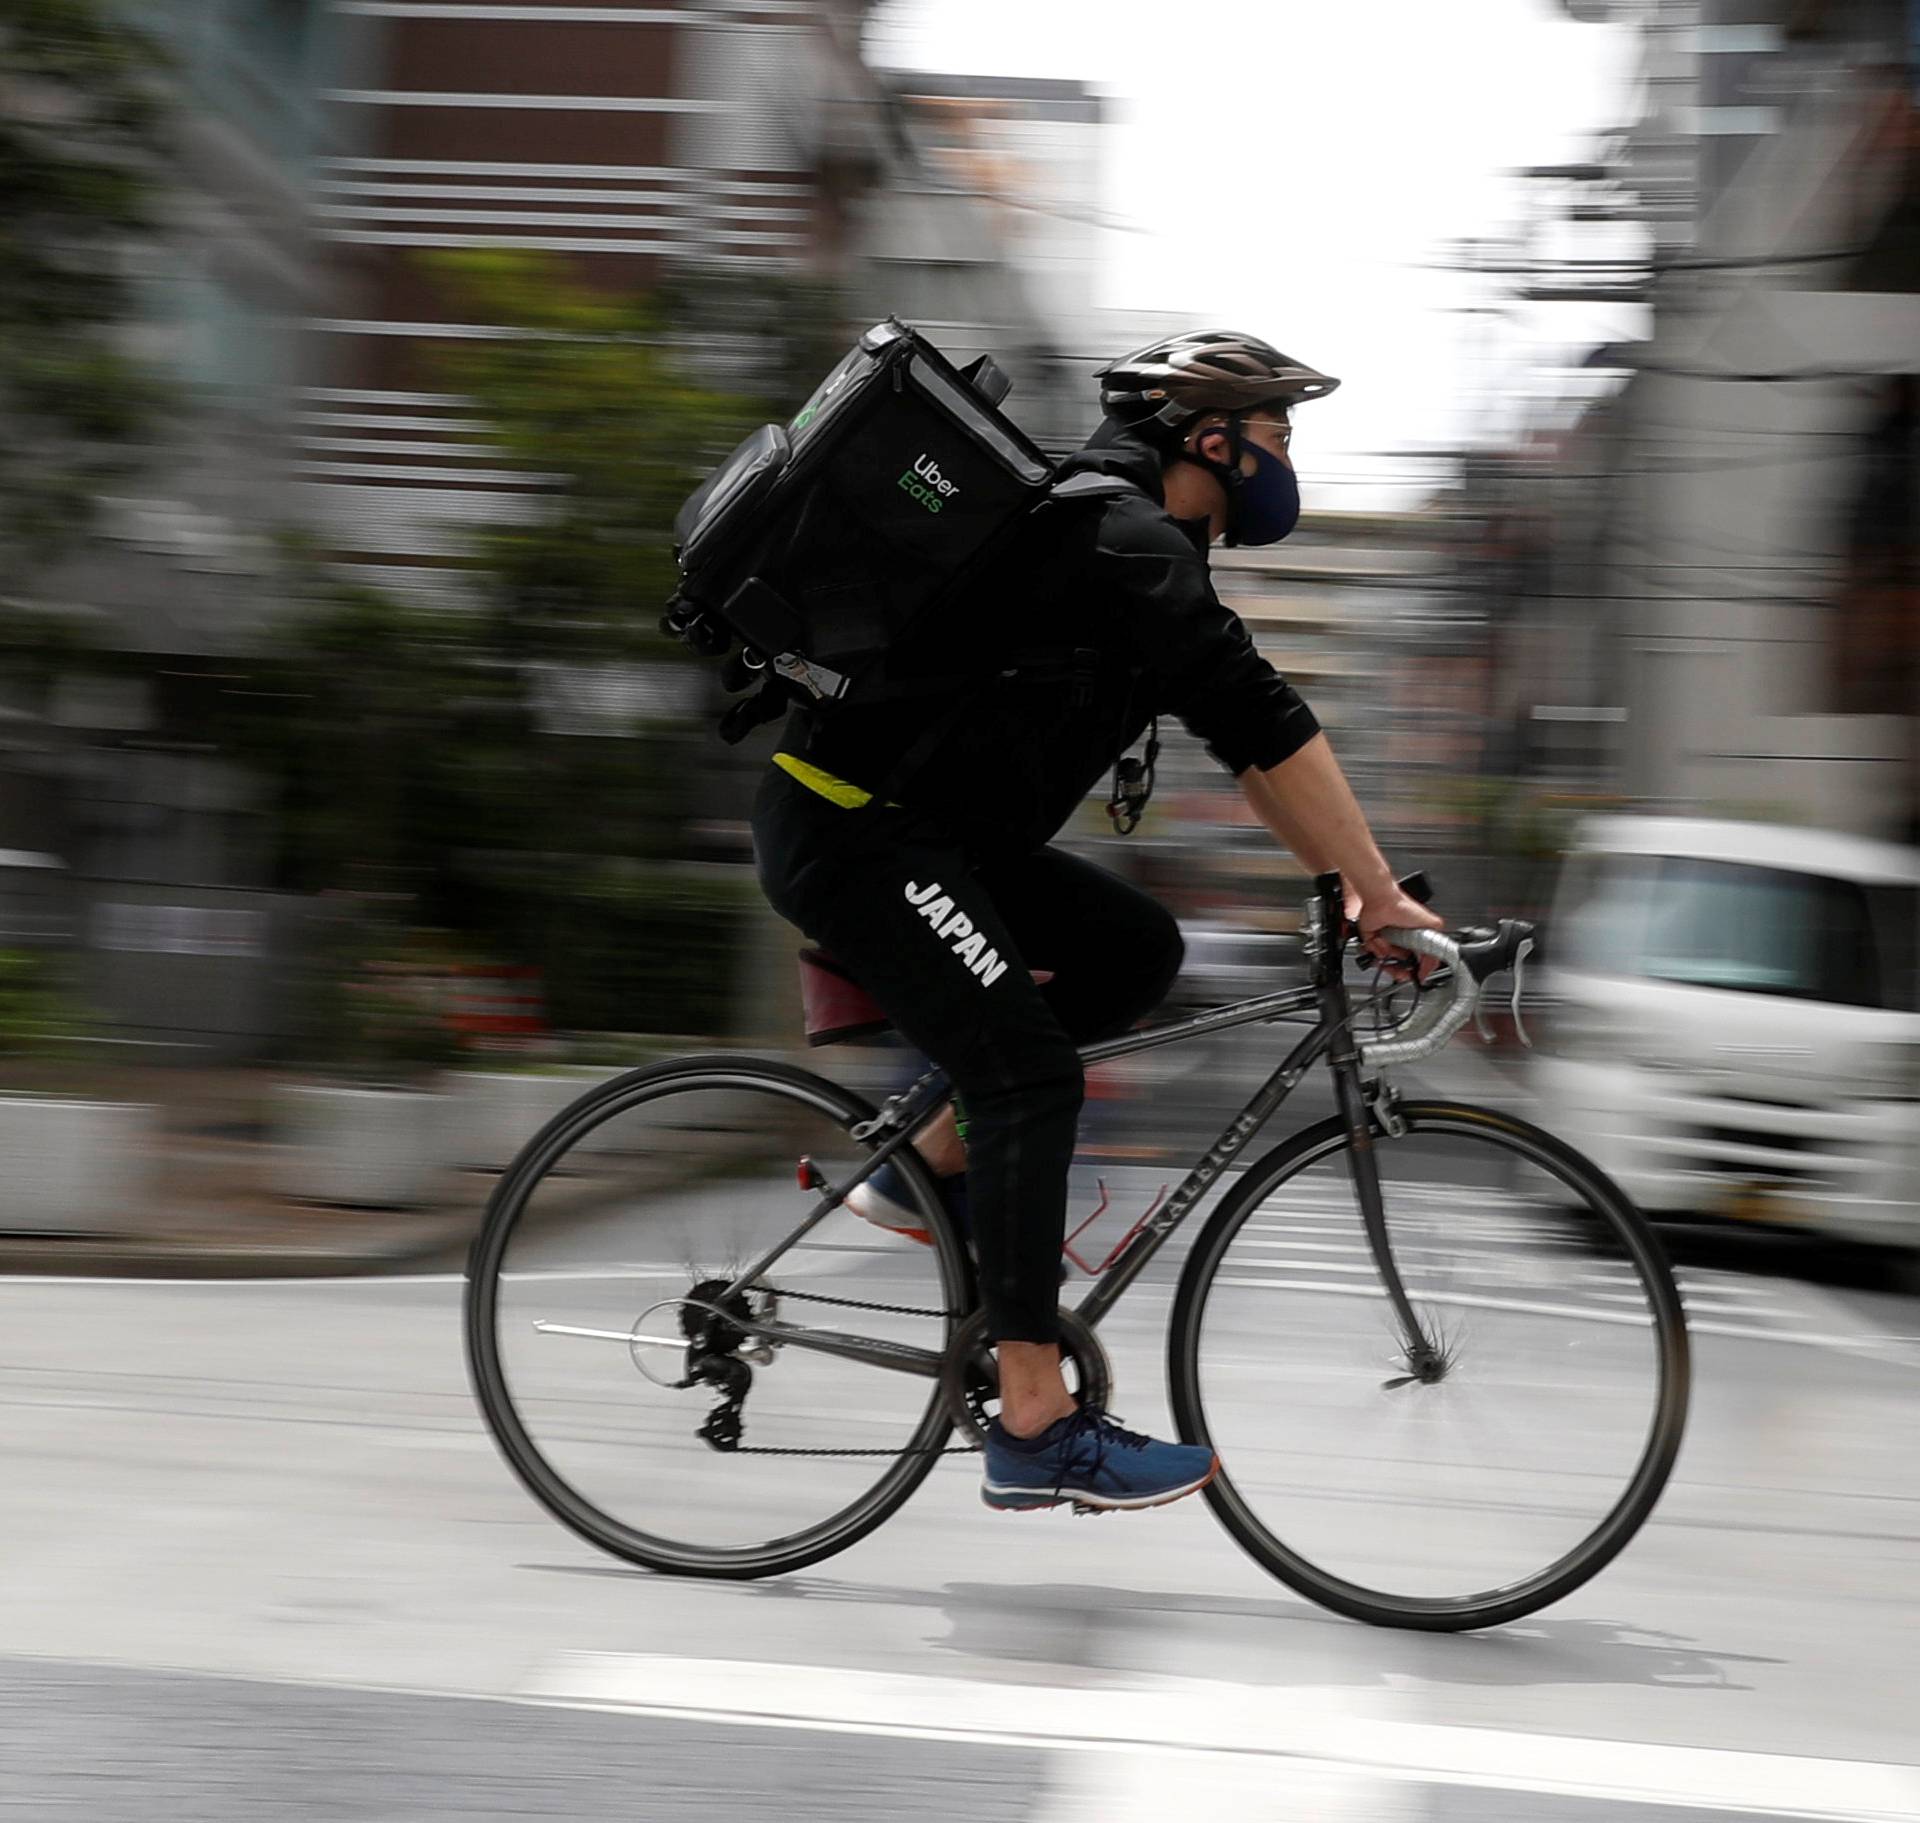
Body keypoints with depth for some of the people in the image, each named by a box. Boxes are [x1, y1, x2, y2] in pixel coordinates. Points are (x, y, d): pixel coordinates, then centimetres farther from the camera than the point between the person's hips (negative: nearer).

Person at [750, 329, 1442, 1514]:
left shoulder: (1142, 551, 16)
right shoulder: (1129, 546, -16)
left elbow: (1245, 742, 18)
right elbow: (1267, 725, -22)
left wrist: (1346, 884, 12)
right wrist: (1380, 893, -20)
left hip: (932, 833, 10)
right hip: (854, 837, -10)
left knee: (1138, 952, 8)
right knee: (1030, 1075, -15)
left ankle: (936, 1168, 13)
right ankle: (1038, 1431, -14)